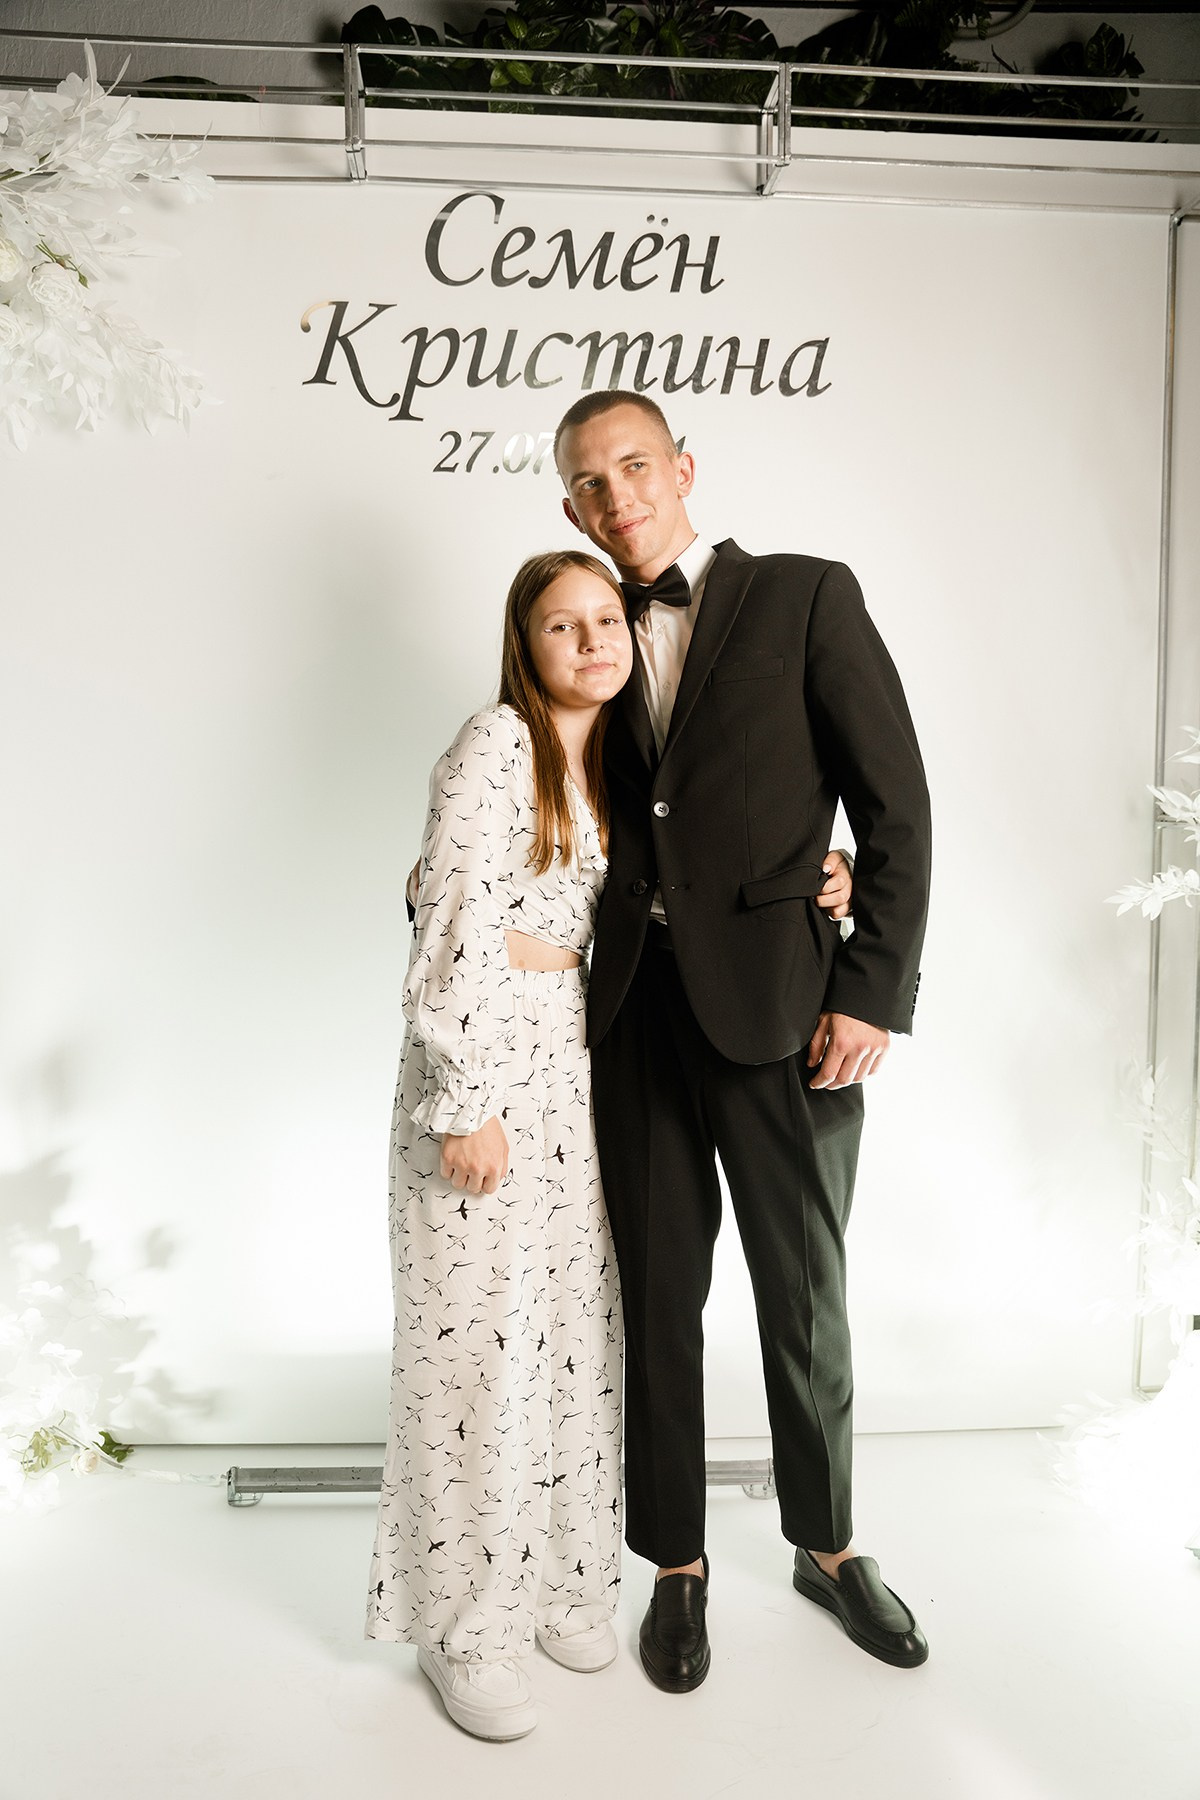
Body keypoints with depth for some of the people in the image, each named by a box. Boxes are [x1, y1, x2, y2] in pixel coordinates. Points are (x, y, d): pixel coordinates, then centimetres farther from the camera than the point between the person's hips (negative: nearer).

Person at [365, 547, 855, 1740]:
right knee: (480, 1337, 1)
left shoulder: (608, 764, 13)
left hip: (571, 1056, 7)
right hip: (482, 1059, -7)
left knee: (571, 1321, 13)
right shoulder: (497, 742, -11)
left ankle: (556, 1578, 32)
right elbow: (456, 928, -16)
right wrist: (469, 1102, -19)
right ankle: (466, 1625, 20)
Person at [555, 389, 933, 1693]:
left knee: (804, 1300, 12)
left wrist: (873, 993, -11)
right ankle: (677, 1566, 32)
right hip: (636, 1008, 3)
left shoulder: (806, 597, 0)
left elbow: (897, 806, -5)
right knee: (657, 1300, 12)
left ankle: (827, 1548, 36)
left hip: (779, 1002, -3)